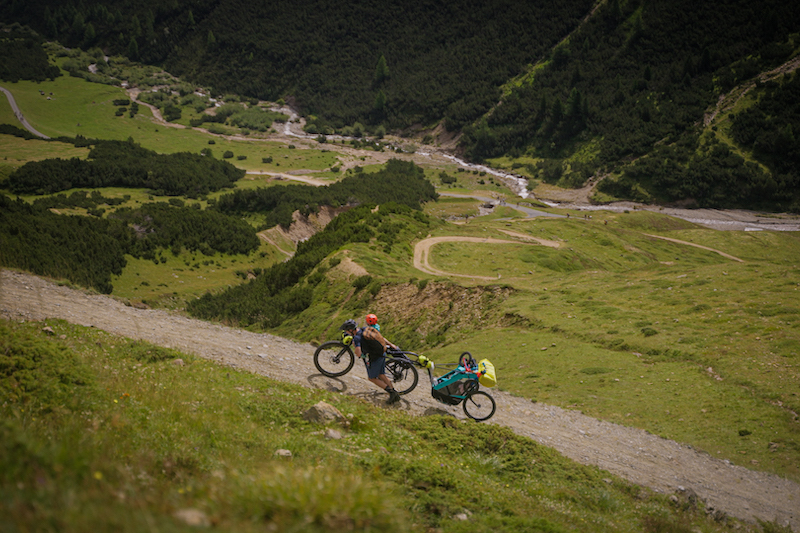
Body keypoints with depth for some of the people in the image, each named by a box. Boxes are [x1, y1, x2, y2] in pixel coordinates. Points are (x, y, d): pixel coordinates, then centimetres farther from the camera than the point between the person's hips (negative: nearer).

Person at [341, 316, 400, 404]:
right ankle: (396, 395, 21)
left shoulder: (357, 338, -22)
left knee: (372, 378, 13)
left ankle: (391, 392, 5)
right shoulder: (366, 328, 2)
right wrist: (391, 345, 19)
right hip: (382, 354, 8)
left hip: (374, 359, -8)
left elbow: (358, 353, -32)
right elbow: (381, 337, 9)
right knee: (381, 375, 21)